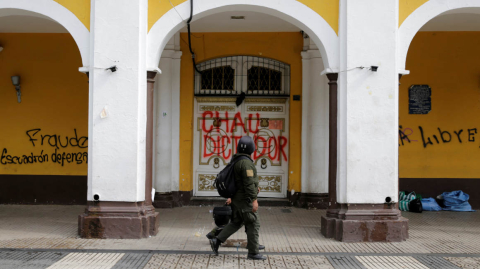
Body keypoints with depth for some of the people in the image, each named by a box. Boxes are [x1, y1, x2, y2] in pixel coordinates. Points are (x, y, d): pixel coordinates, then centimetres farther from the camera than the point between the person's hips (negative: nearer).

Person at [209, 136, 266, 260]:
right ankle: (253, 252, 5)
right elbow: (249, 182, -25)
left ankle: (217, 240, 10)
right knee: (253, 224, 0)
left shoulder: (236, 160, 9)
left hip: (237, 197, 9)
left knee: (236, 222, 17)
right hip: (245, 199, -9)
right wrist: (254, 200, -24)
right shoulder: (246, 162, -21)